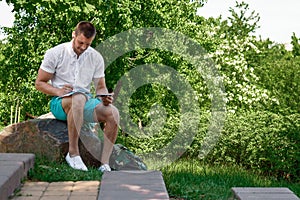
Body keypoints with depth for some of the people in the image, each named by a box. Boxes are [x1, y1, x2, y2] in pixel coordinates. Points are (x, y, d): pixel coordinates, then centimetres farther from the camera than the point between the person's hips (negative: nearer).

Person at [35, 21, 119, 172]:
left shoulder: (96, 58, 7)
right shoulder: (55, 53, -3)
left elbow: (100, 87, 12)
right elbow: (39, 83, -1)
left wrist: (105, 97, -13)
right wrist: (58, 91, -21)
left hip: (86, 101, 4)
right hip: (60, 103, -4)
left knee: (113, 112, -26)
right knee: (78, 98, -40)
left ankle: (105, 164, -25)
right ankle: (73, 153, -32)